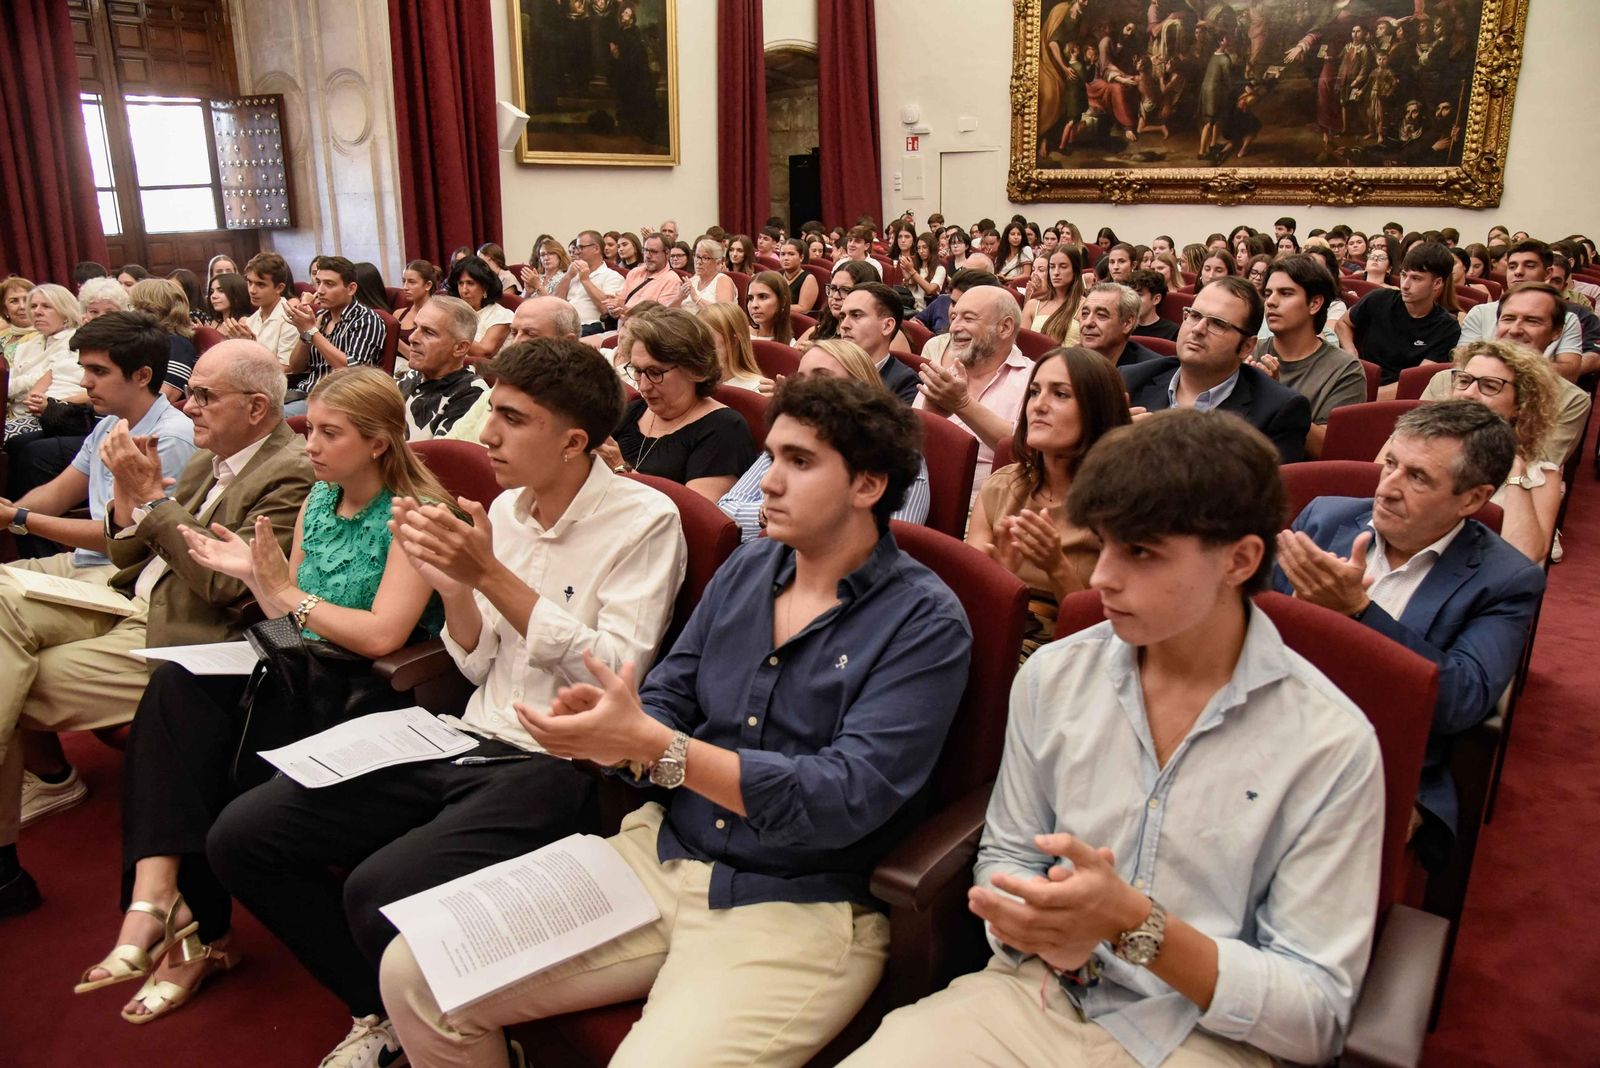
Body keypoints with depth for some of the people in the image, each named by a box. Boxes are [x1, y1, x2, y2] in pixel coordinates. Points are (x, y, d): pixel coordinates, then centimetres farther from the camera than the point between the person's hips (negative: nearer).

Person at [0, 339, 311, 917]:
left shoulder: (293, 474, -15)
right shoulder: (206, 461, 13)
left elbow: (224, 581, -22)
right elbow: (127, 554, 16)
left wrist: (151, 496, -16)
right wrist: (127, 488, -4)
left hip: (185, 638, -9)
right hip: (131, 605, 9)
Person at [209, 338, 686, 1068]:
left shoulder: (643, 520, -11)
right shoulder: (505, 508, 9)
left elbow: (616, 676, -19)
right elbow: (480, 666, 12)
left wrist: (491, 576, -20)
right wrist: (450, 585, -7)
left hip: (557, 763, -7)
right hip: (470, 741, 7)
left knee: (380, 891, -29)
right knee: (240, 838, 0)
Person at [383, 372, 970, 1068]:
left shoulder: (925, 622, -10)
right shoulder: (748, 567, 9)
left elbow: (847, 798, -19)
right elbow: (668, 696, 11)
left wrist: (652, 746, -25)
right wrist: (611, 729, -14)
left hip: (799, 905, -5)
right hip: (662, 855, 6)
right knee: (414, 973, -2)